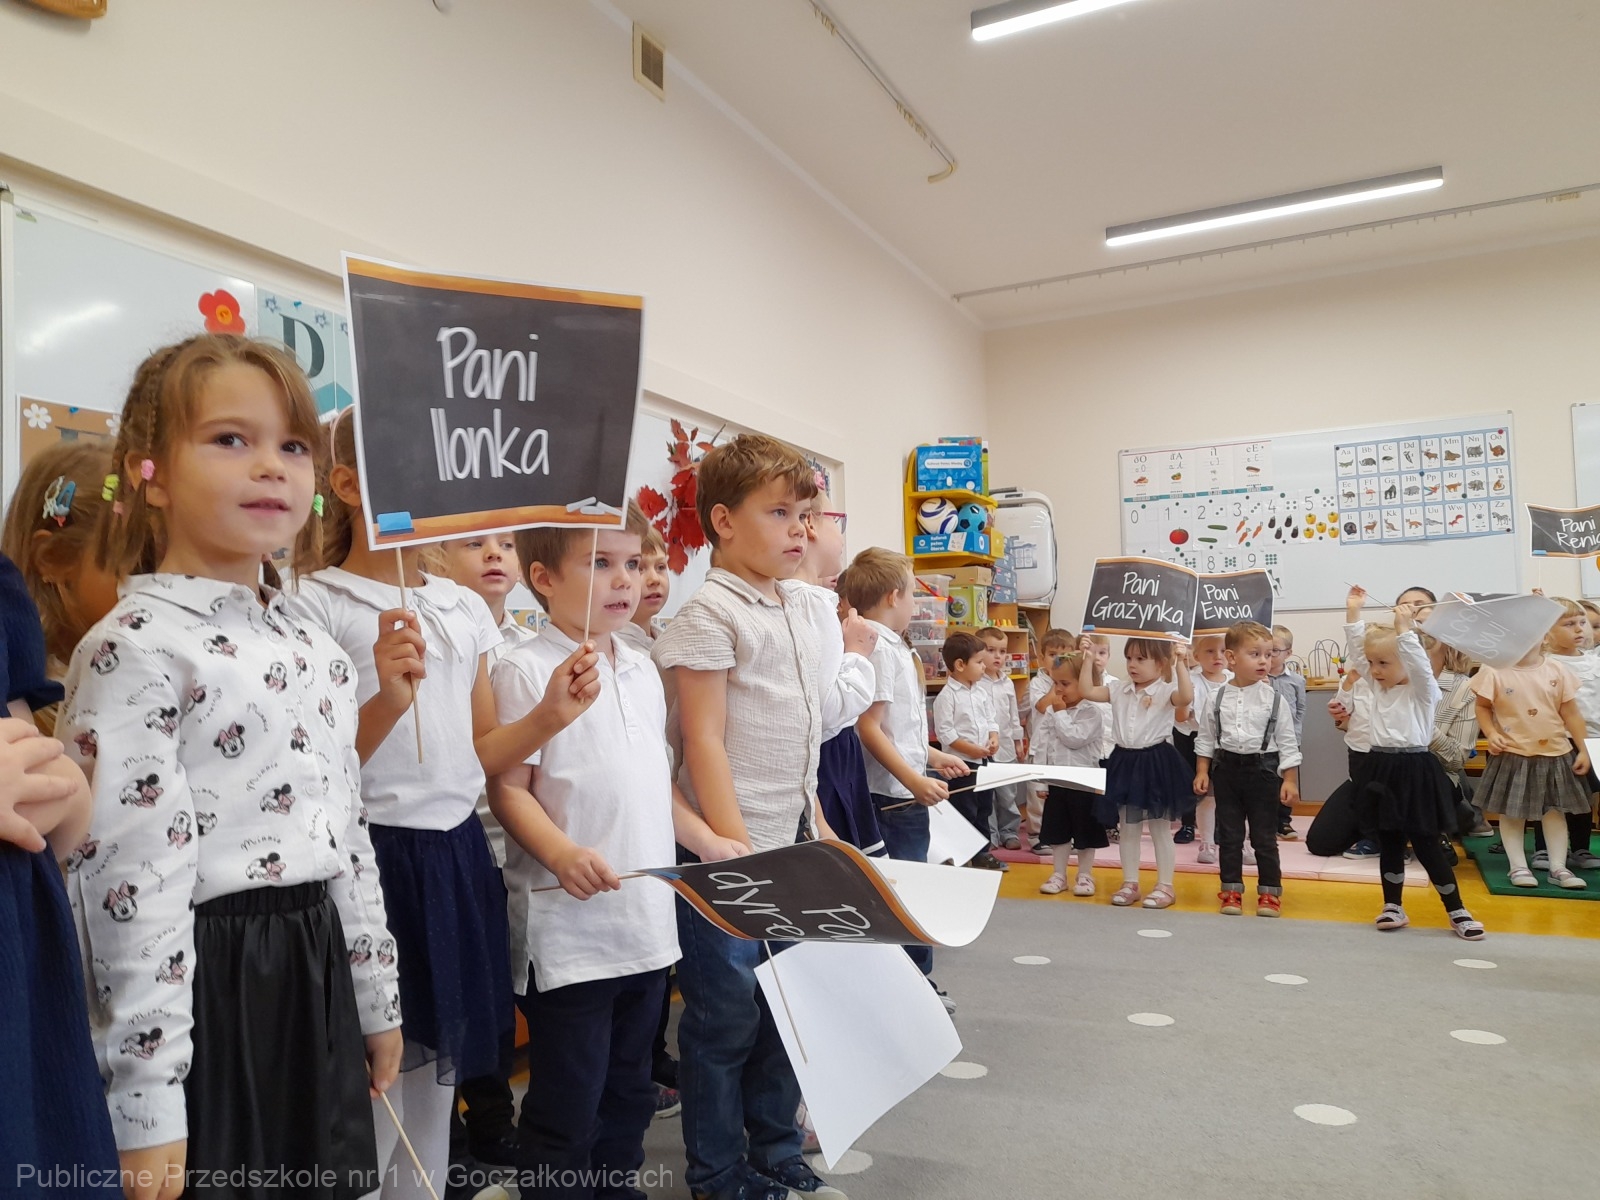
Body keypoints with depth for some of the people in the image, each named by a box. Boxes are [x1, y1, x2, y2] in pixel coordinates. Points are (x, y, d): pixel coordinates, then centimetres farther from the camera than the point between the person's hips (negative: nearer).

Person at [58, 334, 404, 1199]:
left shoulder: (313, 646, 8)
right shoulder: (135, 650, -15)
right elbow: (130, 882, -18)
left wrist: (375, 998, 15)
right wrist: (146, 1106, -16)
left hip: (317, 978, 7)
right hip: (199, 988, -7)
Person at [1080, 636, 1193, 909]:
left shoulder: (1166, 691, -9)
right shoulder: (1119, 690, 6)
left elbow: (1187, 697, -29)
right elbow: (1087, 691, 1)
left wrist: (1181, 665, -32)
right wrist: (1088, 658, -3)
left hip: (1156, 763, -5)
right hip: (1125, 762, 5)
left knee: (1160, 829, 6)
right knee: (1128, 829, 12)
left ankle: (1165, 886, 16)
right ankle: (1130, 883, 22)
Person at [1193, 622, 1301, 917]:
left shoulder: (1275, 699, -6)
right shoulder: (1218, 697, -2)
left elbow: (1287, 742, -3)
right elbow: (1206, 738, 6)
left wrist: (1290, 780, -6)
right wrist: (1202, 771, 1)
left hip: (1262, 769, -2)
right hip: (1226, 769, 2)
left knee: (1264, 836, 6)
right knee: (1229, 834, 9)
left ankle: (1269, 892, 19)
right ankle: (1231, 890, 19)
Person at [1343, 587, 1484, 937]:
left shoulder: (1423, 689, -7)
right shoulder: (1378, 685, 9)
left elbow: (1418, 662, -27)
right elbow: (1355, 651, 4)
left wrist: (1404, 628, -33)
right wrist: (1353, 612, -3)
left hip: (1414, 770, -6)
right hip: (1382, 768, 6)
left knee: (1425, 845, 0)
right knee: (1389, 843, 12)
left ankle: (1456, 910, 12)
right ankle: (1393, 906, 21)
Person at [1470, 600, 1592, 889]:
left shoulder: (1557, 670, -2)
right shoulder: (1494, 670, -10)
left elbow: (1571, 713, 4)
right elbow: (1482, 707, -1)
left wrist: (1583, 749, 5)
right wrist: (1491, 733, -16)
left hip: (1554, 753, 3)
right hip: (1512, 755, -2)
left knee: (1555, 810, 10)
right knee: (1512, 812, 4)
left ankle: (1559, 867, 19)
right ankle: (1518, 866, 15)